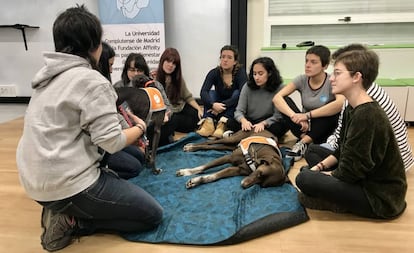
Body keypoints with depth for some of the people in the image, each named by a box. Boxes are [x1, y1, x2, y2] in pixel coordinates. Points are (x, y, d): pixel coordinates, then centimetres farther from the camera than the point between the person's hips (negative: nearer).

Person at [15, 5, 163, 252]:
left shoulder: (51, 75, 10)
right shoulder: (91, 80, -17)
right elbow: (111, 142, -20)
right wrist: (140, 127, 0)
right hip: (68, 184, -9)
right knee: (153, 215, 2)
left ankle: (64, 213, 11)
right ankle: (71, 221, -4)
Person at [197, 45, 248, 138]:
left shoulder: (240, 72, -14)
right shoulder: (214, 73, -10)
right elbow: (203, 92, -25)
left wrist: (223, 106, -39)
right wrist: (213, 104, -45)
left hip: (235, 110, -2)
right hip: (217, 109, 2)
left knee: (237, 93, -27)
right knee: (211, 93, -21)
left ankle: (223, 123, -40)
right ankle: (208, 122, -39)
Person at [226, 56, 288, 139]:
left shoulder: (278, 88, -10)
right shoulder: (248, 87, -4)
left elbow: (278, 115, -14)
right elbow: (239, 111, -8)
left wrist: (263, 123, -33)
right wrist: (244, 120, -33)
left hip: (268, 124, -1)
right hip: (250, 125, 1)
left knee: (281, 125, -33)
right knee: (231, 122, -23)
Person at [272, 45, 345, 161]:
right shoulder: (302, 80, -7)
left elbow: (341, 103, -37)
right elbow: (277, 98, -20)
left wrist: (308, 115, -38)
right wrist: (295, 116, -36)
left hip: (323, 130, -2)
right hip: (305, 127, 2)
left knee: (334, 109, -32)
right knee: (285, 101, -19)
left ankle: (303, 142, -27)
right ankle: (306, 139, -24)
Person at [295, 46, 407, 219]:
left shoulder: (367, 116, -26)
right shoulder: (352, 109, 3)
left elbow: (349, 171, -23)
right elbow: (342, 151, 12)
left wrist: (323, 175, -6)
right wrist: (319, 167, -1)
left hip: (381, 198, -10)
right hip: (365, 179, 10)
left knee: (305, 179, -24)